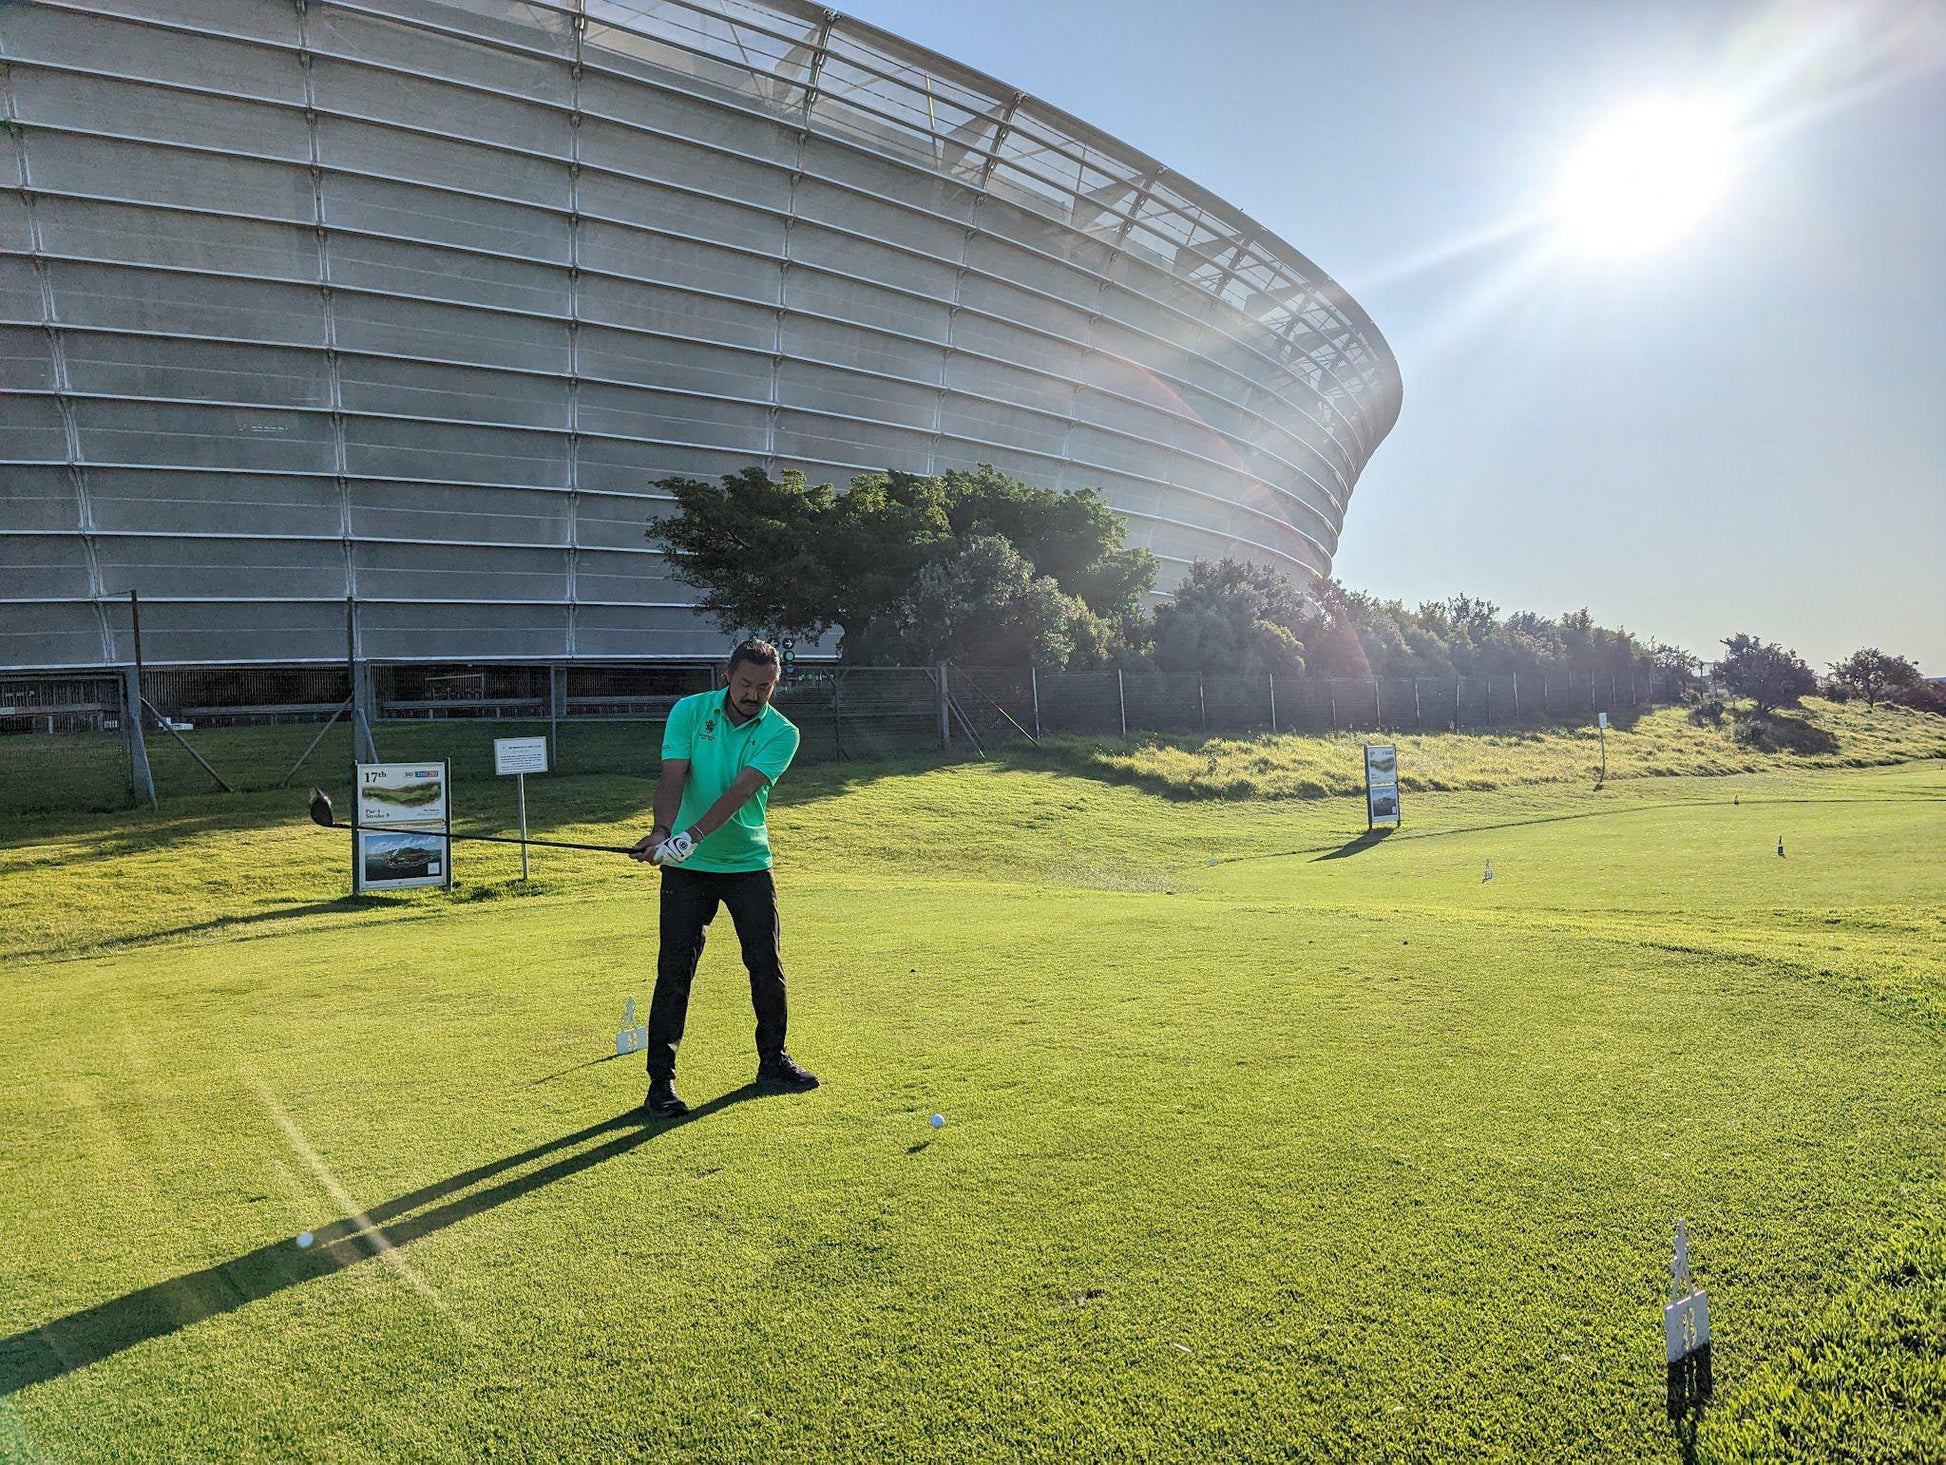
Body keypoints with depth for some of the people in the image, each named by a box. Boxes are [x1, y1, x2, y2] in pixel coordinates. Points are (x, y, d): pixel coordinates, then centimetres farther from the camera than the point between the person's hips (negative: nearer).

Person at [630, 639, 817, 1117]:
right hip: (687, 867, -1)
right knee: (675, 970, -3)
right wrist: (662, 832, -34)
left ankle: (773, 1060, 26)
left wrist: (694, 835, -36)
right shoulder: (689, 711, -4)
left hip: (749, 865, 1)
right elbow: (672, 778, -15)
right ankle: (661, 1079, 6)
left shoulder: (780, 733, -8)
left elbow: (740, 790, -22)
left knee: (767, 965, 7)